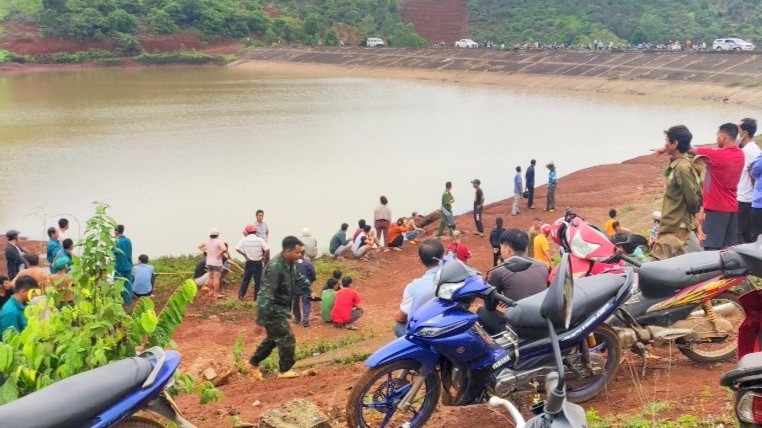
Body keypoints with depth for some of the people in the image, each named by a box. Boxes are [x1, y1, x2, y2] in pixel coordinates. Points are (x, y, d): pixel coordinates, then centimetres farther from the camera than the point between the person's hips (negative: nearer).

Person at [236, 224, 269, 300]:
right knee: (258, 280, 7)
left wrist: (245, 255, -3)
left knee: (246, 279, 15)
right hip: (258, 262, -2)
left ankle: (241, 295, 16)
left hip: (249, 262, 2)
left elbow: (237, 249, -13)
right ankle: (256, 297, 9)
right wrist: (263, 256, -1)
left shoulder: (244, 239, -3)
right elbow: (267, 249, -16)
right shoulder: (259, 239, -6)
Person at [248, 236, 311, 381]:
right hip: (272, 310, -10)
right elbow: (266, 294, -30)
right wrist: (261, 319, -30)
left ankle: (253, 363, 35)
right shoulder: (275, 267, -30)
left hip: (280, 308, 10)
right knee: (287, 338, 0)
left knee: (274, 338, 21)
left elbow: (297, 278, 22)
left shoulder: (290, 263, -1)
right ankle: (284, 370, 17)